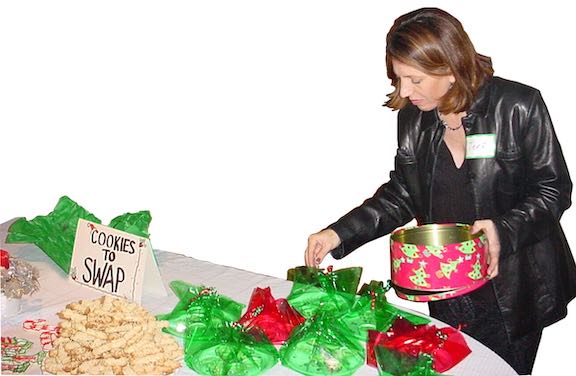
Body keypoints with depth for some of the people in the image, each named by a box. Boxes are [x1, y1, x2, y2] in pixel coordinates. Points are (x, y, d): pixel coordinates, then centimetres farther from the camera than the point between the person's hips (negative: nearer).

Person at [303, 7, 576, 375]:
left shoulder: (518, 106, -15)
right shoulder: (413, 118, -1)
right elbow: (401, 193, 5)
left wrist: (504, 231, -25)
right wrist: (339, 234, -5)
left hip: (515, 287, -3)